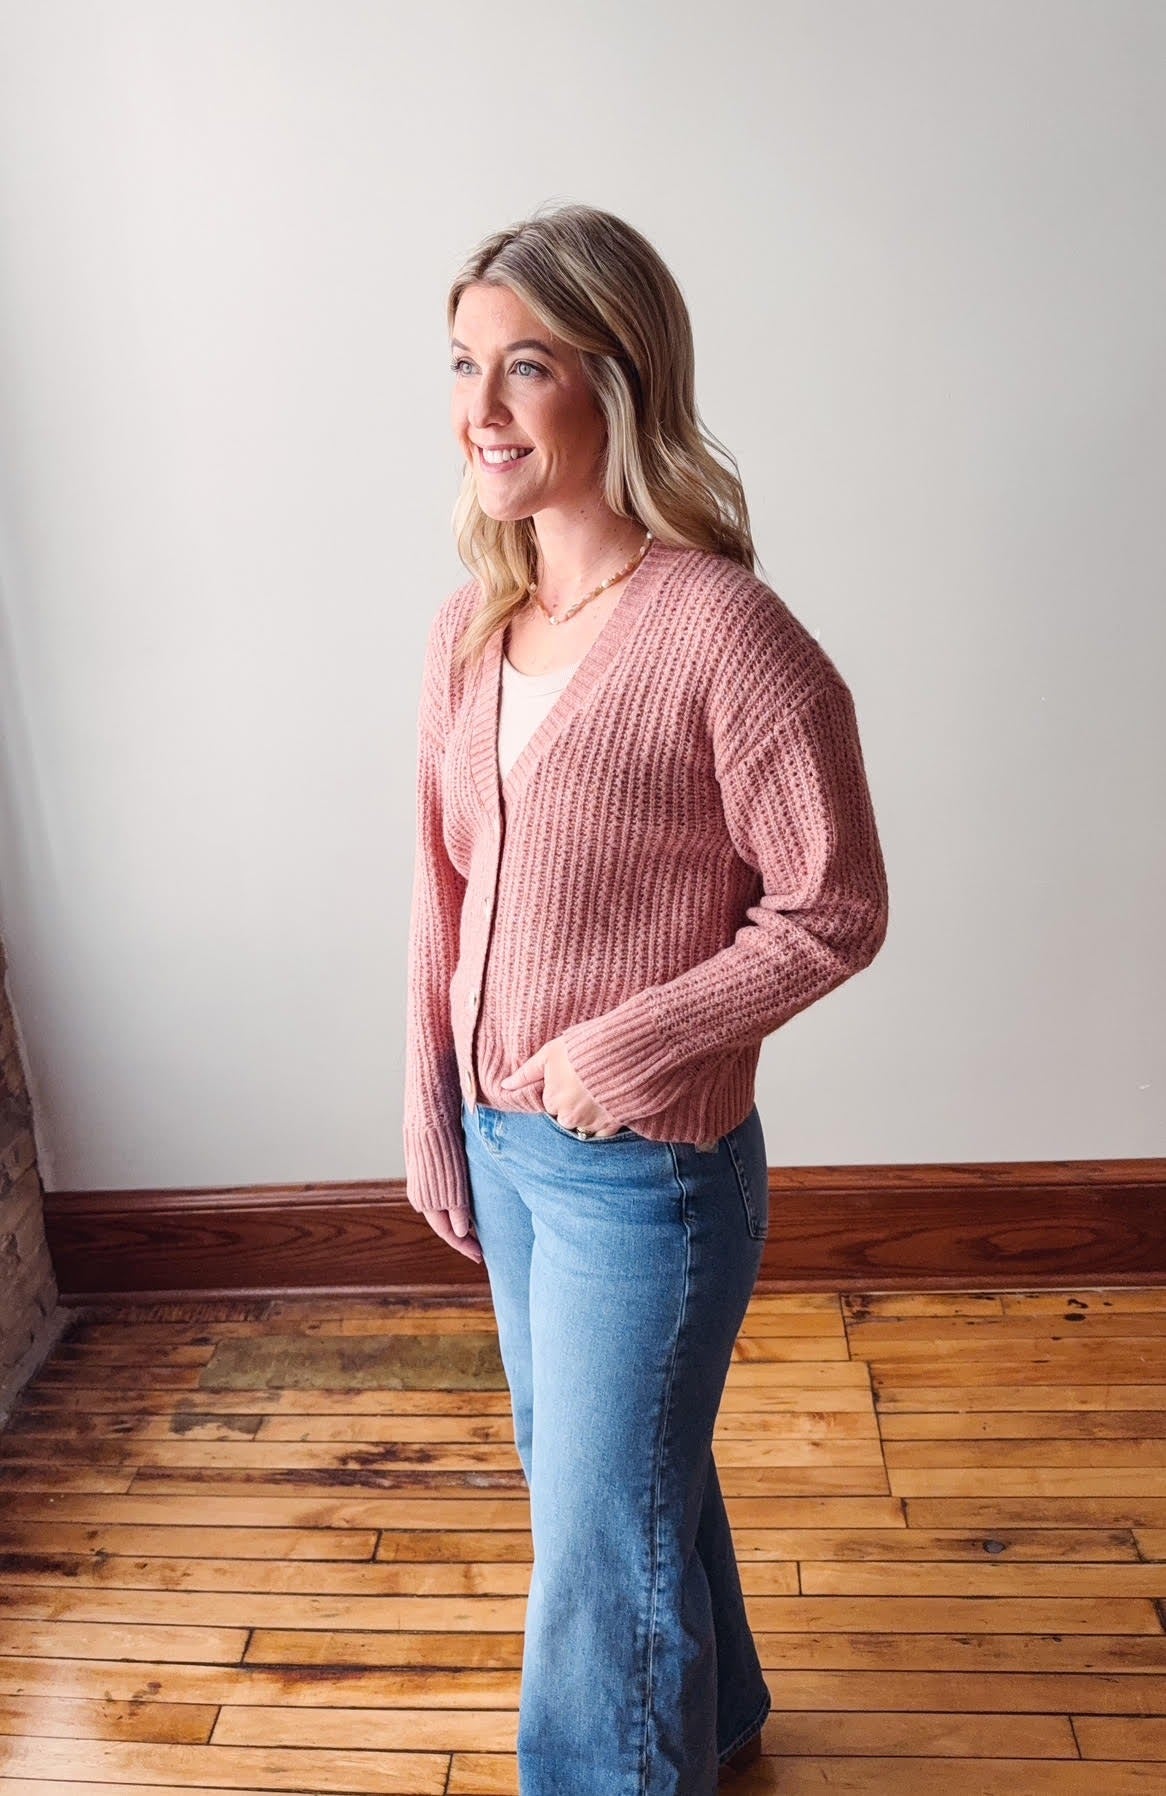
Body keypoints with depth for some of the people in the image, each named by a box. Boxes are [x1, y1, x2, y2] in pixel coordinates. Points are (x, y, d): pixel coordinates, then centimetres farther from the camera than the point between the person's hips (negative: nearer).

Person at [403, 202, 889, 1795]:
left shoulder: (726, 633, -20)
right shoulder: (471, 626, 1)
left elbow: (835, 911, -15)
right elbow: (445, 892, 7)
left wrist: (639, 1042, -20)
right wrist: (433, 1116, 8)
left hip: (647, 1165, -7)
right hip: (498, 1137, 8)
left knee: (599, 1540, 11)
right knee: (587, 1475, 27)